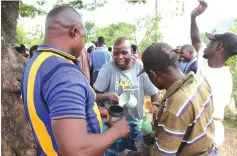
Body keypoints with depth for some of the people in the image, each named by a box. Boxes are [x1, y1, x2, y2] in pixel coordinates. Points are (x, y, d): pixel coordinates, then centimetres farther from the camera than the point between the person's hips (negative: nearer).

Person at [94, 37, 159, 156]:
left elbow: (154, 93, -4)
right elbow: (95, 95, -10)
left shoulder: (141, 67, -13)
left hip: (136, 123, 1)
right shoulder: (107, 69, -14)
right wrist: (107, 96, -29)